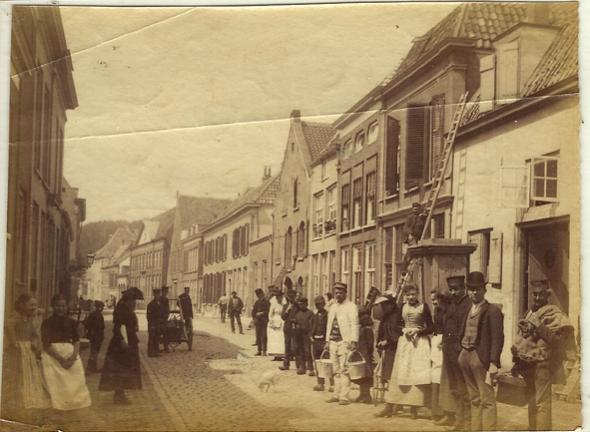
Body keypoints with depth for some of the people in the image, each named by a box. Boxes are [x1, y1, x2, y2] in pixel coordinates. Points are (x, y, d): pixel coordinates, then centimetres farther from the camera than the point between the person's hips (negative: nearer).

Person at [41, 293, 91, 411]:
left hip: (70, 354, 3)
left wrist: (73, 357, -12)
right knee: (56, 383, -13)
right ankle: (55, 409, -12)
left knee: (75, 383, -6)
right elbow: (46, 345, -7)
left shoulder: (71, 322, 10)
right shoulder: (47, 323, 0)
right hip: (53, 356, -3)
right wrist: (61, 359, -15)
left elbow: (77, 341, 7)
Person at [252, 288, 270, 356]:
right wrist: (254, 318, 2)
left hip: (264, 321, -5)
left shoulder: (266, 302, 0)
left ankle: (264, 350, -4)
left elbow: (268, 311, -5)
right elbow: (253, 311, 15)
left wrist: (262, 313, -17)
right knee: (258, 336, 6)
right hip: (257, 321, 5)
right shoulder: (256, 302, 14)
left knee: (264, 336, -6)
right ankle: (259, 350, 11)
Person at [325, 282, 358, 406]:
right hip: (333, 342, 7)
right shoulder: (332, 307, 19)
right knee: (336, 371, 8)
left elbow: (354, 325, -9)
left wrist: (354, 341, -16)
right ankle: (336, 394, 13)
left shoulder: (351, 307, -2)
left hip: (345, 342, -6)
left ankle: (344, 396, -8)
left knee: (344, 370, -9)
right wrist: (328, 340, 17)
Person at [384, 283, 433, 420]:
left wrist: (417, 331, -15)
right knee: (401, 374, 5)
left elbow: (430, 328, -2)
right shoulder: (402, 307, 8)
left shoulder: (423, 307, -3)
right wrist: (404, 330, -6)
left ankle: (414, 407, 0)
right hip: (404, 341, 3)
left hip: (420, 342, -3)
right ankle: (390, 406, 6)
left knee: (417, 374, -5)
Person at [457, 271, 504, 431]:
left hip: (481, 357, -7)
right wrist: (461, 354, 6)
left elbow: (497, 338, -11)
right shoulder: (468, 311, 17)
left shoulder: (492, 311, -5)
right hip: (465, 356, 7)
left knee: (487, 400, -7)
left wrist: (494, 363, -19)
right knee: (474, 399, 14)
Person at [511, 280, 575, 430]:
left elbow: (566, 329, -25)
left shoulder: (552, 313, -9)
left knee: (542, 403, -9)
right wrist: (518, 361, 18)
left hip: (542, 364, -8)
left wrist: (540, 330, -25)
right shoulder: (529, 313, 15)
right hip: (528, 365, 8)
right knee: (532, 402, 16)